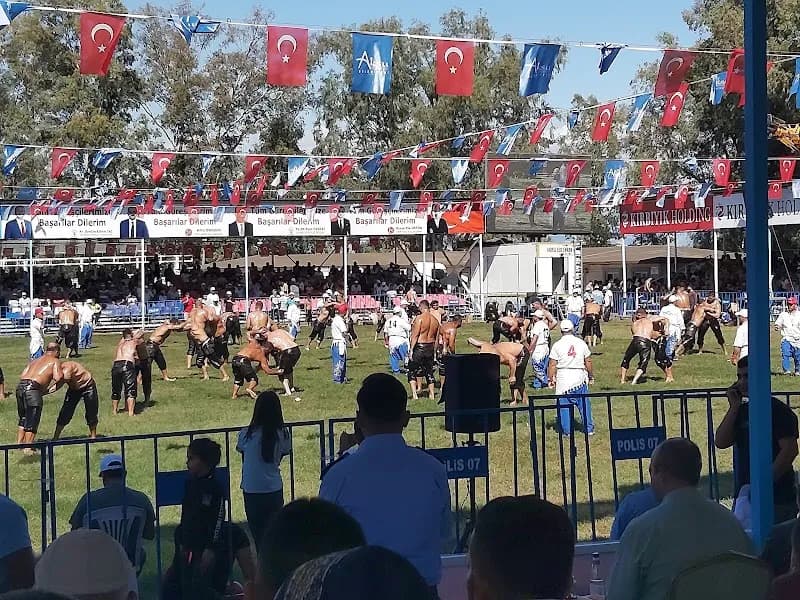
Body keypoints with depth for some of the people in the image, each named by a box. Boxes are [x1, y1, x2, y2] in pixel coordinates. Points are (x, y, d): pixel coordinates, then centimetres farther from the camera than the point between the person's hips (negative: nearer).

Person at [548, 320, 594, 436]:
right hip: (579, 377, 2)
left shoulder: (557, 345, -5)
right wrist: (591, 376, 20)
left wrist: (550, 379, 5)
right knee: (584, 404, 9)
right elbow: (588, 362, 8)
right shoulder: (581, 343, 1)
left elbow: (552, 365, -5)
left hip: (563, 378, -2)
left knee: (564, 405, 6)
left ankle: (566, 430, 7)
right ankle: (589, 429, 13)